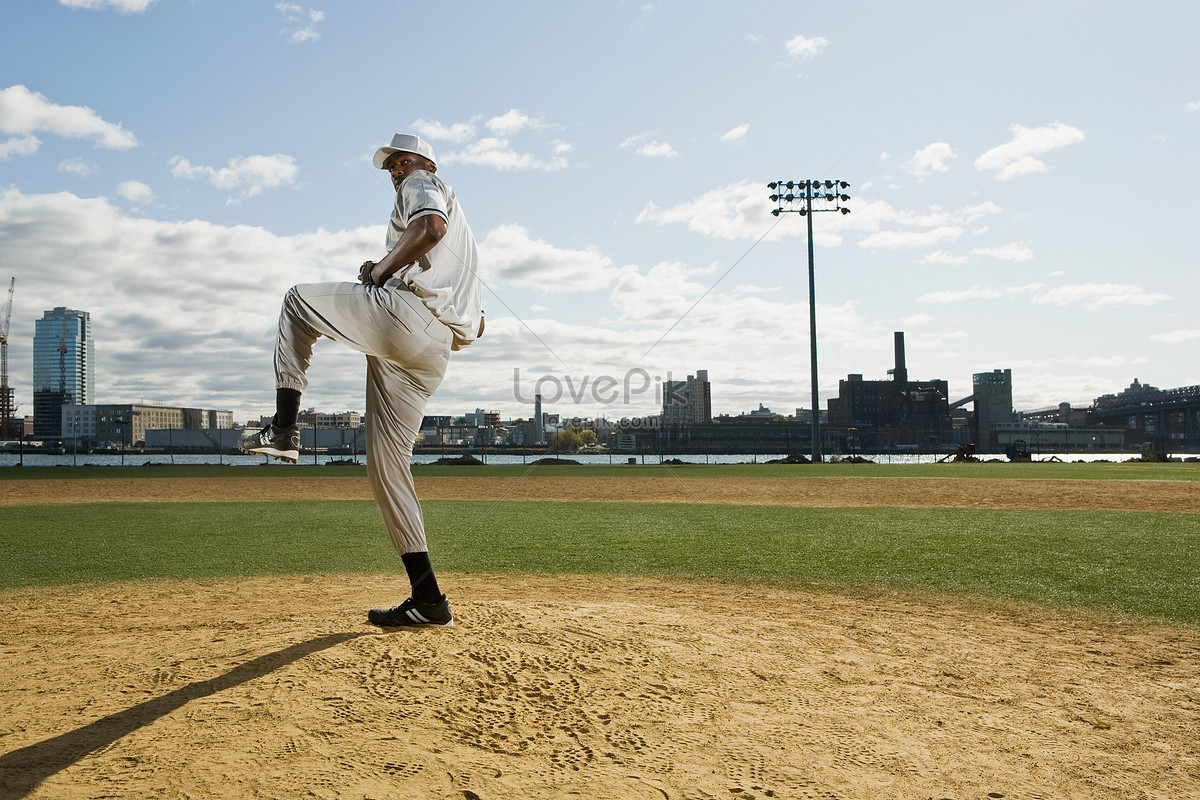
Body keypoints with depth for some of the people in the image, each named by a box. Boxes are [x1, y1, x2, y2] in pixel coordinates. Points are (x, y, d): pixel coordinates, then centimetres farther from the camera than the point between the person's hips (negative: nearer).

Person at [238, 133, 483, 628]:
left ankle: (284, 428, -1)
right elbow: (477, 323, 32)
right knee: (386, 469, 9)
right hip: (432, 355, 8)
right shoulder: (461, 231, 37)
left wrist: (380, 270, -6)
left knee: (299, 298, 12)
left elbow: (431, 225, -16)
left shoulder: (419, 184, 12)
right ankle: (427, 600, 7)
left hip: (403, 311, -8)